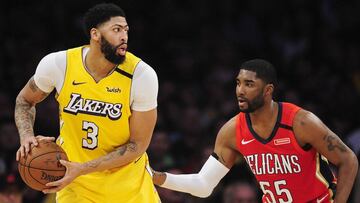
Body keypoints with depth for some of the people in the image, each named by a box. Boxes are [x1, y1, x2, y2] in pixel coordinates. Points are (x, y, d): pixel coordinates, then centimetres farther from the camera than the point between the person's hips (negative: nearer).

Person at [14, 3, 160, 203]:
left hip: (127, 177, 0)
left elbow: (138, 145, -16)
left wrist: (83, 169, -25)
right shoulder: (58, 64, -15)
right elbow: (25, 100, 6)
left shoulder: (142, 75, -20)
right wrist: (26, 137, -14)